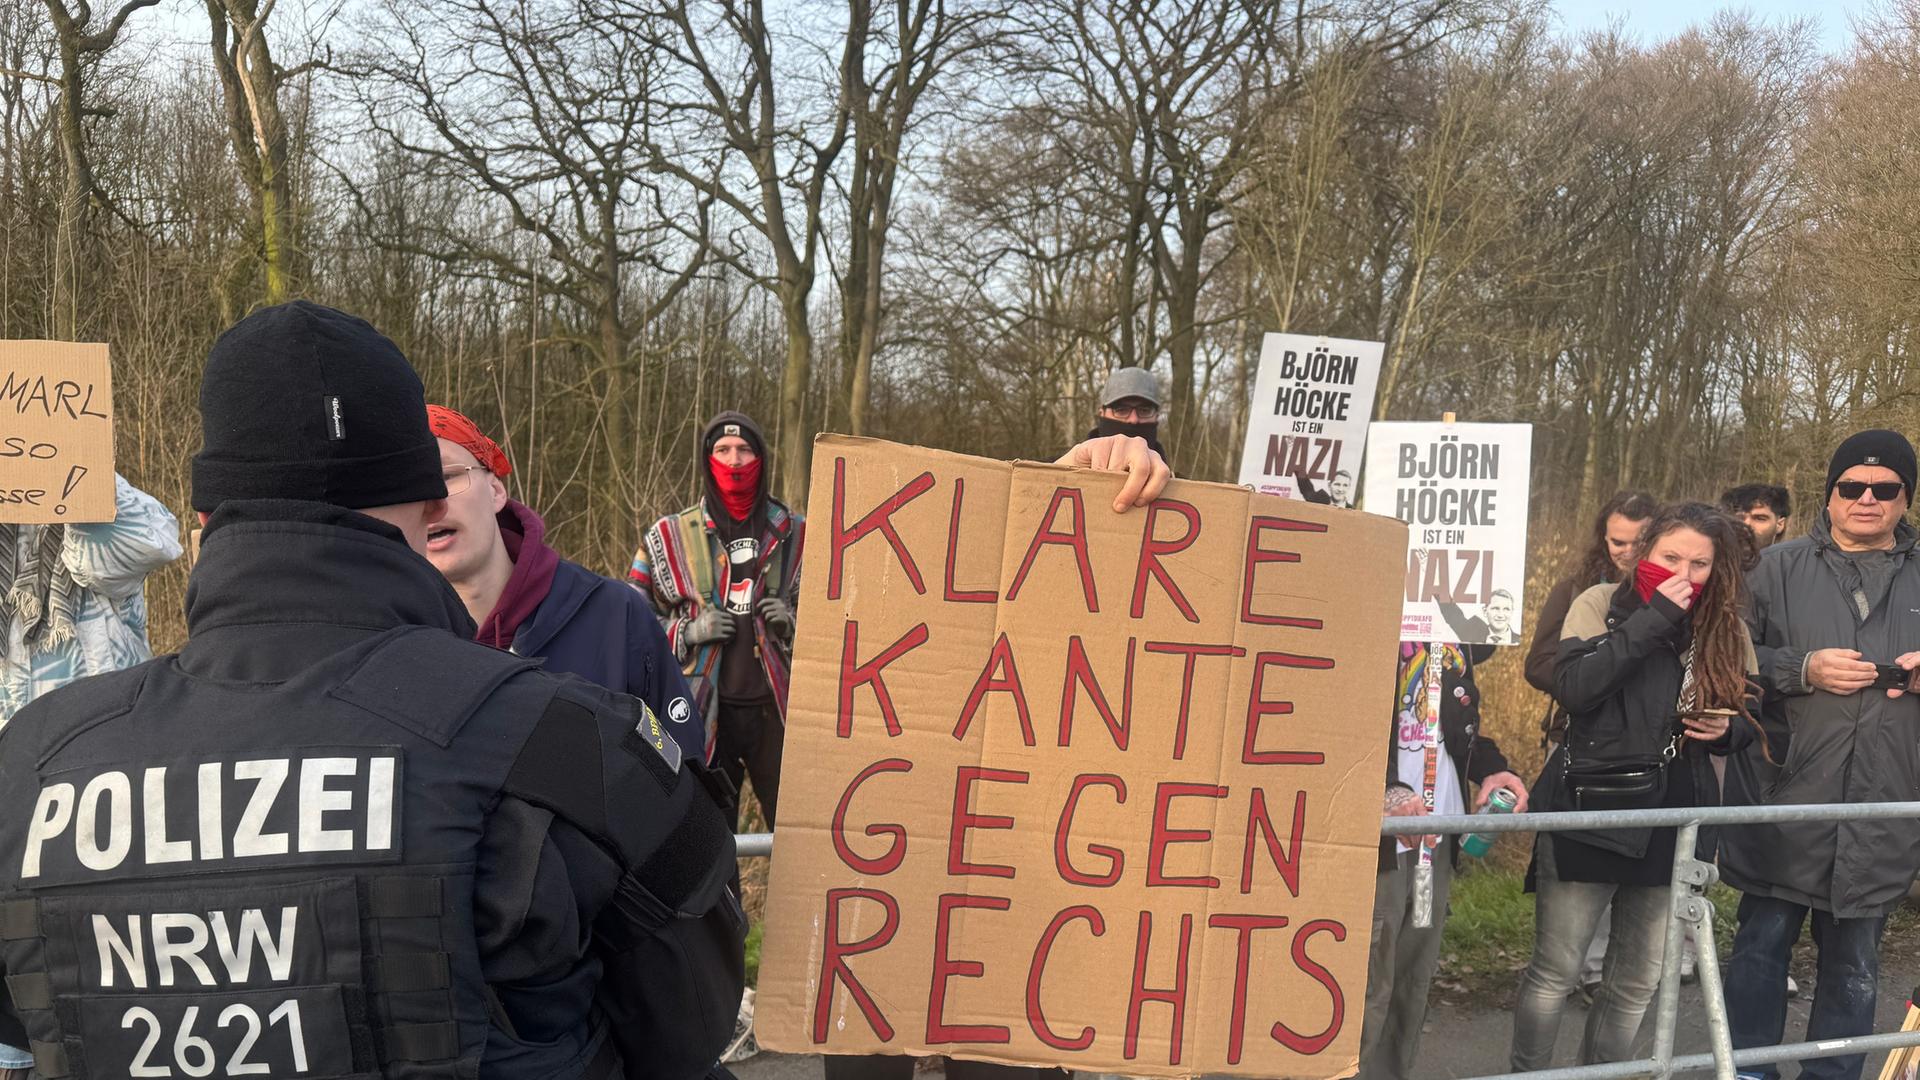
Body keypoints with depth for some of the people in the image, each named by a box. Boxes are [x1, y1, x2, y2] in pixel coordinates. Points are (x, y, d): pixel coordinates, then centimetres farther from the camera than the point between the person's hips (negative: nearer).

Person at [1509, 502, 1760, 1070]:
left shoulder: (1726, 628, 6)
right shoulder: (1600, 603, -5)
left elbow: (1747, 720, 17)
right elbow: (1571, 687, -22)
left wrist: (1724, 730, -6)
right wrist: (1654, 619, -20)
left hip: (1674, 824, 4)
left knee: (1638, 982, 12)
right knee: (1556, 971, 3)